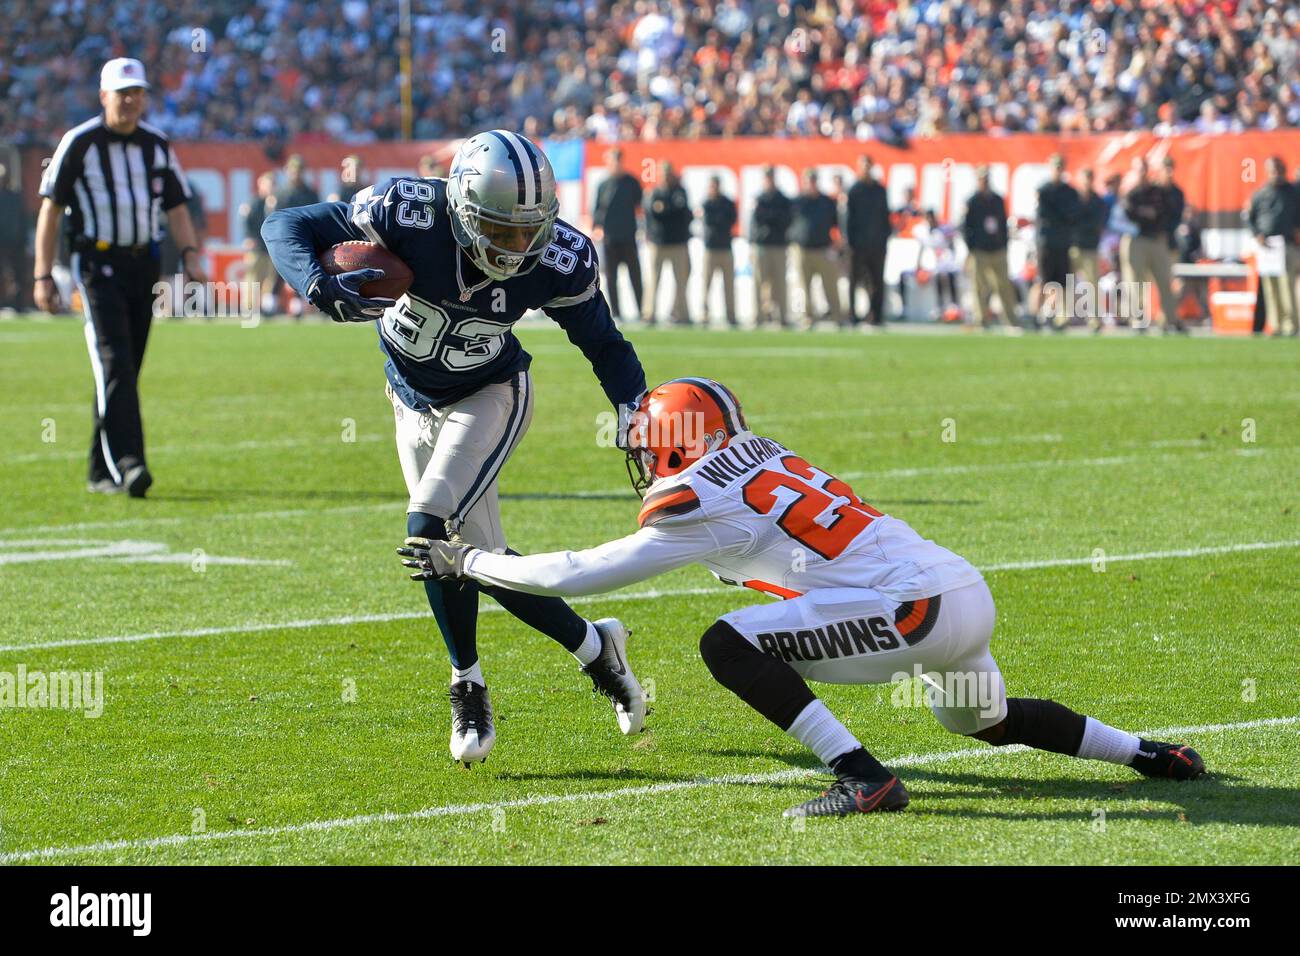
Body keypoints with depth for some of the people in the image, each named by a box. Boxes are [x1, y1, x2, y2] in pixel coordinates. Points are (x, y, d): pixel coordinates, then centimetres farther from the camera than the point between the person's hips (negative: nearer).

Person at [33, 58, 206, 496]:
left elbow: (176, 208, 15)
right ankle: (126, 462, -27)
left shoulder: (157, 145, 10)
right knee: (114, 363, -18)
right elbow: (50, 209, -2)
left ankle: (101, 471, 16)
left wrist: (190, 254, -2)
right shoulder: (79, 143, -4)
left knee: (126, 369, 7)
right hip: (97, 264, -5)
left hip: (143, 263, 5)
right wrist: (43, 276, -6)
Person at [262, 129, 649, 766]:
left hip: (490, 397, -2)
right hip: (416, 405, 3)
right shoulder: (411, 214, -30)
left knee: (430, 530, -23)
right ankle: (592, 647, 25)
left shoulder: (559, 260, -25)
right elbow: (285, 226, -24)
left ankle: (468, 687, -4)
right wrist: (321, 288, -43)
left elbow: (604, 345, -8)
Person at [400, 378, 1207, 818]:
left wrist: (468, 563, 10)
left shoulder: (702, 505, -6)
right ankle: (1145, 753, 33)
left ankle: (862, 778, -17)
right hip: (971, 594, 9)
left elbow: (580, 575, -1)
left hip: (918, 608, -9)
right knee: (986, 720, 35)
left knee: (729, 644, -11)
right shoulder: (762, 455, 18)